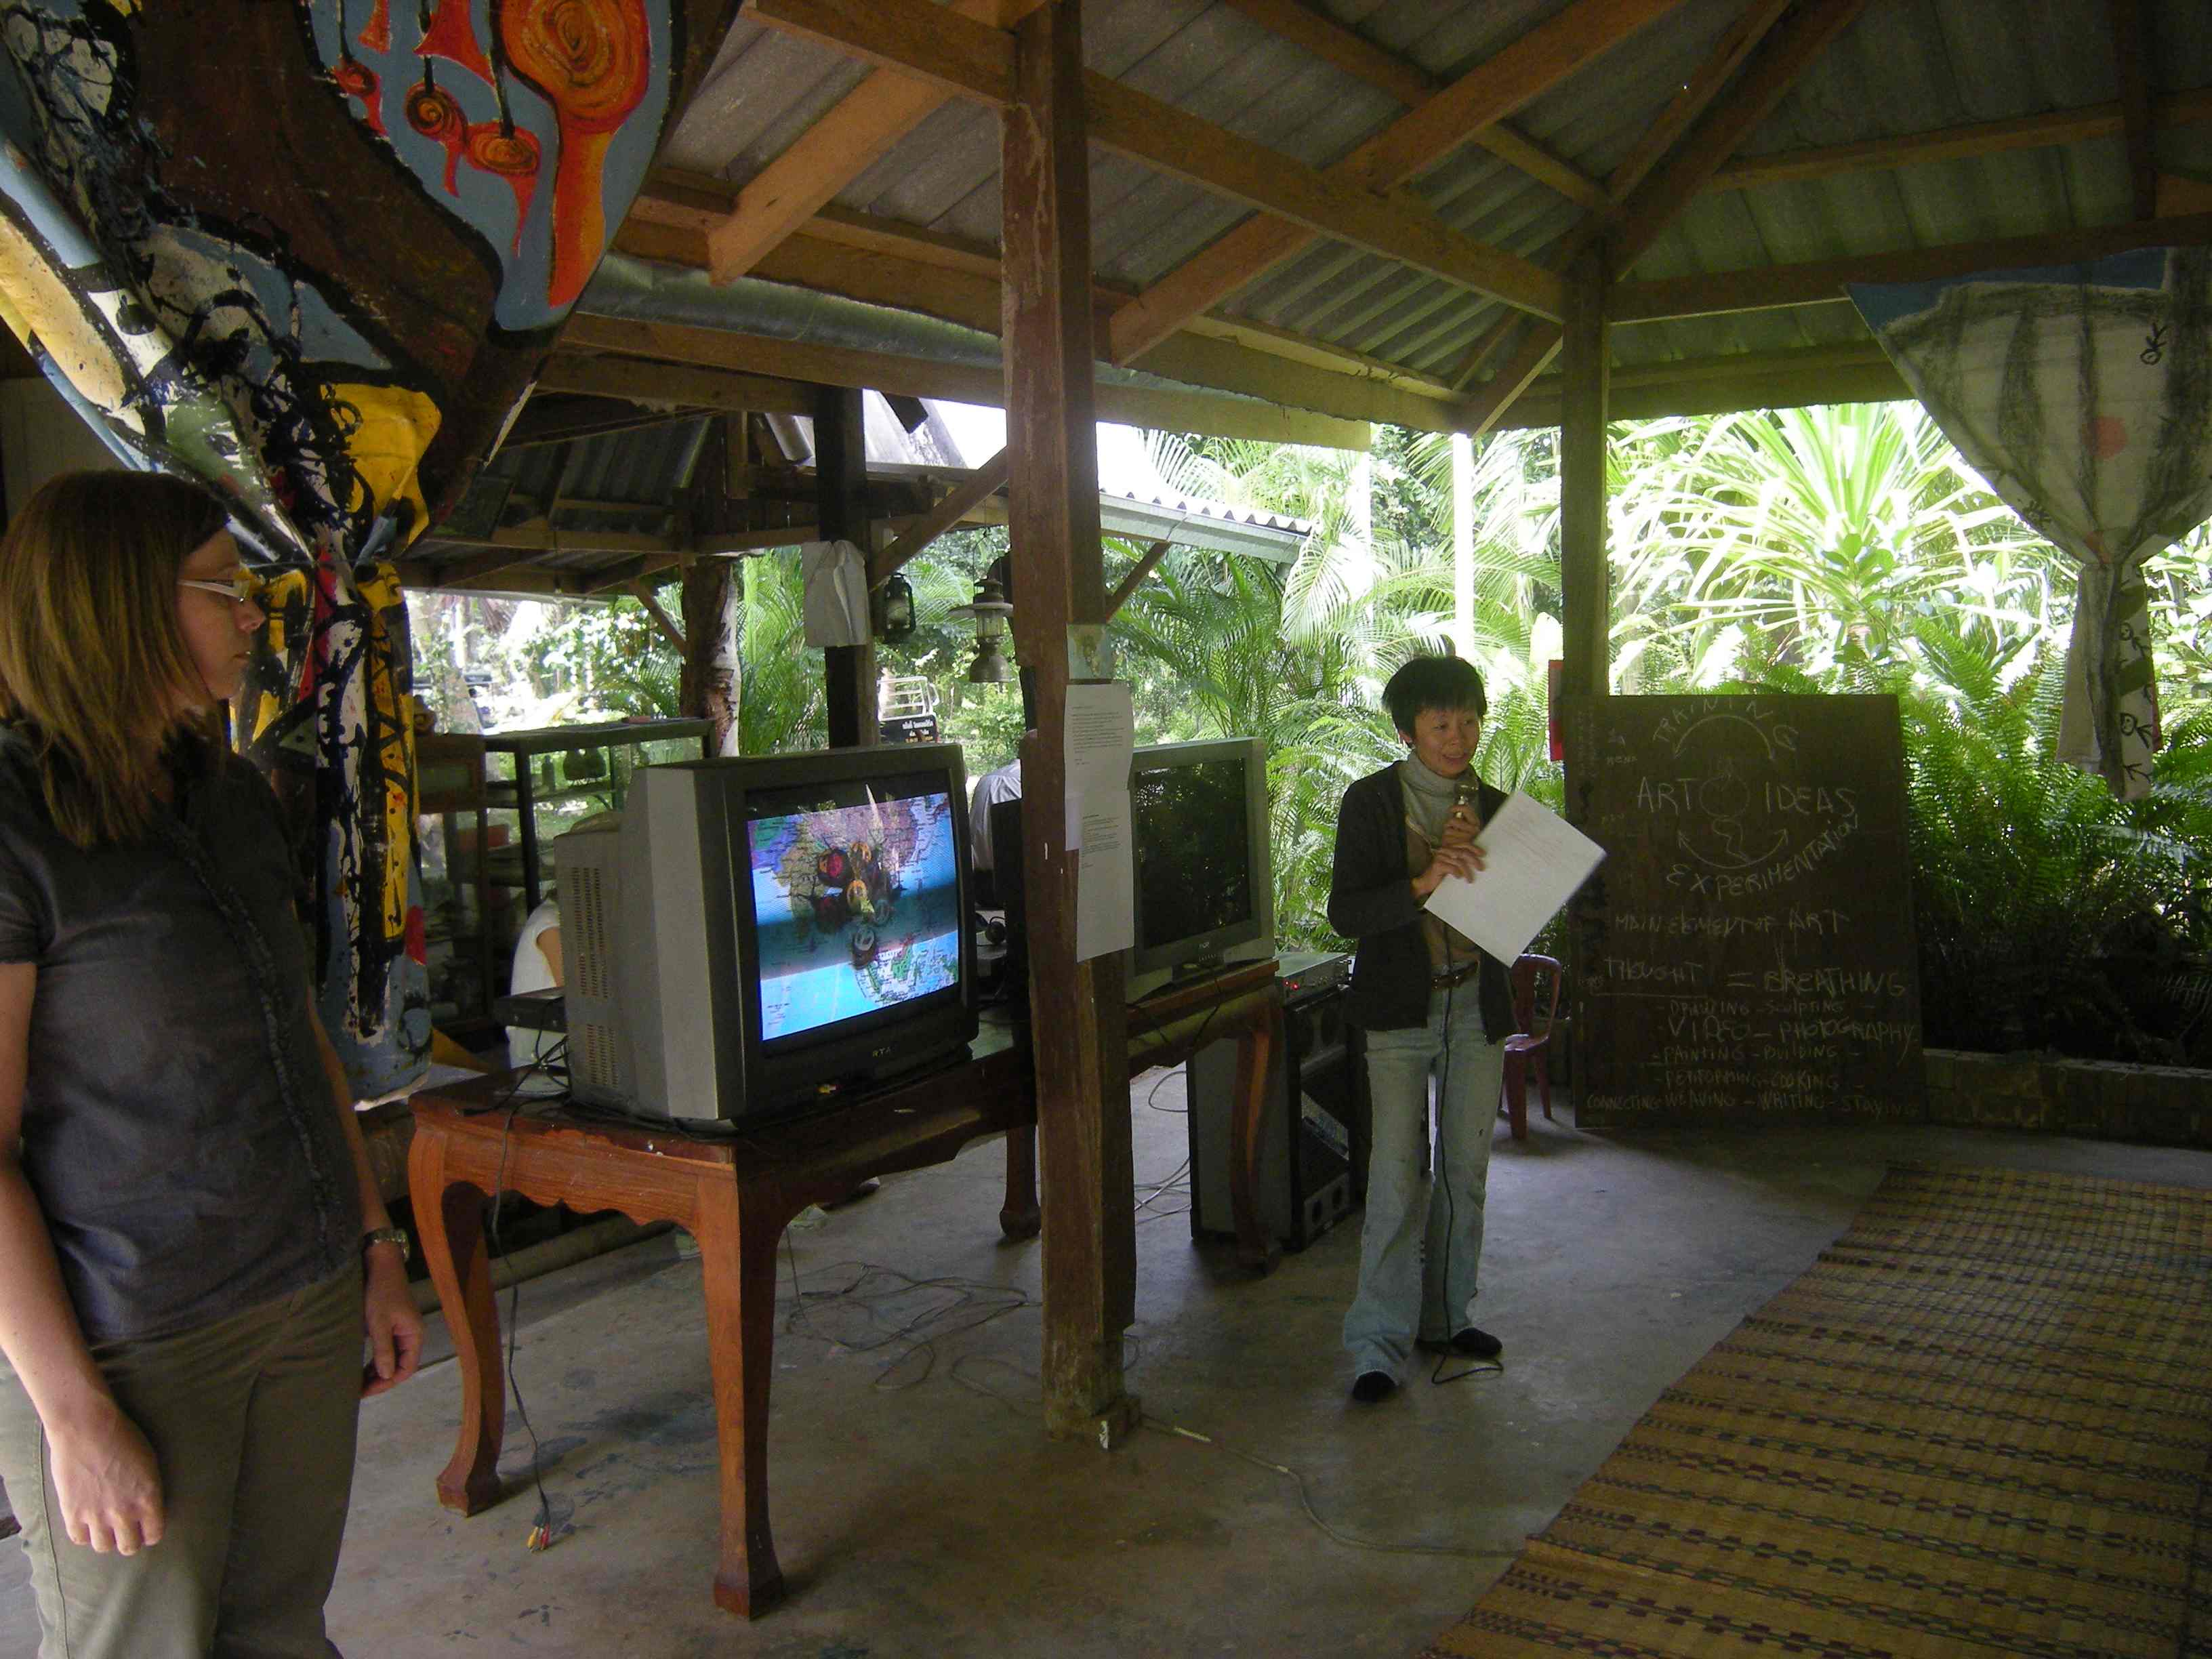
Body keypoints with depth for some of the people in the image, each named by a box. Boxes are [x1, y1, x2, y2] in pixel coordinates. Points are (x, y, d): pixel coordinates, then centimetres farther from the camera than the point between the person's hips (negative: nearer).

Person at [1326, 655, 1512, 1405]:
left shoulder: (1492, 805, 7)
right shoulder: (1371, 801, -6)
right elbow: (1345, 913, -13)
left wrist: (1475, 860, -12)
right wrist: (1422, 884, -28)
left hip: (1478, 1005, 5)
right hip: (1401, 1008, -5)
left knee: (1465, 1168, 11)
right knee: (1397, 1175, -8)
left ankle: (1446, 1316, 26)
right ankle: (1380, 1343, -1)